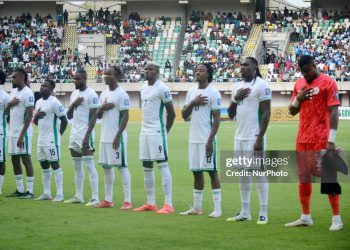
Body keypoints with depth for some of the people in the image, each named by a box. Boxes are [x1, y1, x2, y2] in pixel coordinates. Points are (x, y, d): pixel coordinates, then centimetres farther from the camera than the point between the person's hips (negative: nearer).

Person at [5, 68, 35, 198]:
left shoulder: (27, 93, -13)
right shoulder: (13, 91, 14)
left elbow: (29, 115, -17)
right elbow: (6, 112, 19)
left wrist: (22, 135, -22)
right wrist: (10, 104, -5)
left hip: (23, 133, -9)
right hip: (12, 132, 9)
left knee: (26, 159, -6)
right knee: (15, 160, 9)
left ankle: (30, 191, -3)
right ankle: (19, 190, 15)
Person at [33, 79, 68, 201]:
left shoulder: (54, 102, -13)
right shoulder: (39, 102, 13)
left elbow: (64, 120, -13)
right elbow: (36, 122, 21)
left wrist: (59, 134, -5)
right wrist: (36, 116, -2)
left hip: (51, 140, -9)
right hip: (41, 139, 9)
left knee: (55, 165, -7)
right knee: (44, 166, 11)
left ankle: (60, 194, -5)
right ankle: (46, 193, 17)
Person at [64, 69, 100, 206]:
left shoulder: (91, 95, -10)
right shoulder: (74, 94, 15)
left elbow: (93, 117, -14)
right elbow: (69, 116, 18)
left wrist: (87, 136, -21)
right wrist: (73, 105, -3)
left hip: (84, 134, -8)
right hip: (74, 134, 8)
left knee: (89, 165, -10)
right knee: (77, 166, 12)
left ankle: (95, 198, -12)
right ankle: (78, 196, 18)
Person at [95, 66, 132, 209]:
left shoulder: (121, 94, -10)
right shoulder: (103, 94, 15)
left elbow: (125, 116, -14)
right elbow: (98, 116, 20)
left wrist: (118, 136, -19)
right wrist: (101, 109, -4)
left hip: (117, 138, -8)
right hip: (104, 137, 8)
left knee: (122, 166, -7)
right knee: (106, 167, 10)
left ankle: (128, 201, -6)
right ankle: (108, 200, 16)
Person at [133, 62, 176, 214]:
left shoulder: (162, 89, -10)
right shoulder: (143, 89, 15)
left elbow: (171, 113, -8)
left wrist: (165, 131, -3)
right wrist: (145, 128, 18)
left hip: (157, 132, -9)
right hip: (144, 132, 9)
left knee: (162, 165, -10)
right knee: (147, 168, 10)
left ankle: (168, 204, -12)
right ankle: (151, 203, 17)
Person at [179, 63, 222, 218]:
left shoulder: (213, 93, -7)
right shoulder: (191, 93, 13)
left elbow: (216, 119, -10)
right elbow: (184, 115, 12)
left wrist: (210, 140, -17)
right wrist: (192, 103, -7)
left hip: (207, 140, -7)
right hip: (193, 139, 7)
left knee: (212, 171, -5)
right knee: (196, 171, 10)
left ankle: (217, 208, -3)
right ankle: (197, 207, 16)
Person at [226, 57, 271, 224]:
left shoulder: (261, 85, -8)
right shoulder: (237, 86, 15)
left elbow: (266, 113, -12)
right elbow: (231, 115, 18)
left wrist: (260, 138, -17)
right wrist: (235, 99, -1)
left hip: (254, 138, -8)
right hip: (239, 137, 8)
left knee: (259, 173, -5)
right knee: (242, 174, 10)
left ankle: (263, 214, -2)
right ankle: (244, 212, 16)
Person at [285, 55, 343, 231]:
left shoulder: (327, 83, -7)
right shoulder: (299, 84, 13)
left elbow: (333, 112, -11)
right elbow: (292, 111, 19)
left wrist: (331, 140, -18)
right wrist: (298, 98, -3)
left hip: (321, 140, -7)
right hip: (302, 139, 7)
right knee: (303, 177, 10)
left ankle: (336, 219, -2)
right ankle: (305, 217, 18)